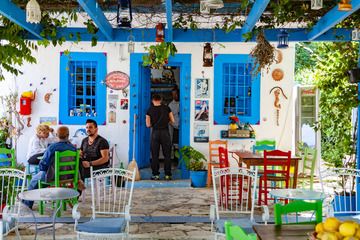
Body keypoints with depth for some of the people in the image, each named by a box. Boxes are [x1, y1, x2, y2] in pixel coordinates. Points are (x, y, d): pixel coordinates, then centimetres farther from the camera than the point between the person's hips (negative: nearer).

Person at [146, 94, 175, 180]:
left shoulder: (150, 110, 3)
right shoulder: (166, 108, 4)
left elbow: (148, 125, 0)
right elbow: (172, 121, 4)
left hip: (155, 132, 0)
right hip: (165, 132, 0)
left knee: (155, 155, 7)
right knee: (167, 155, 6)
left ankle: (156, 175, 7)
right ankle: (167, 175, 6)